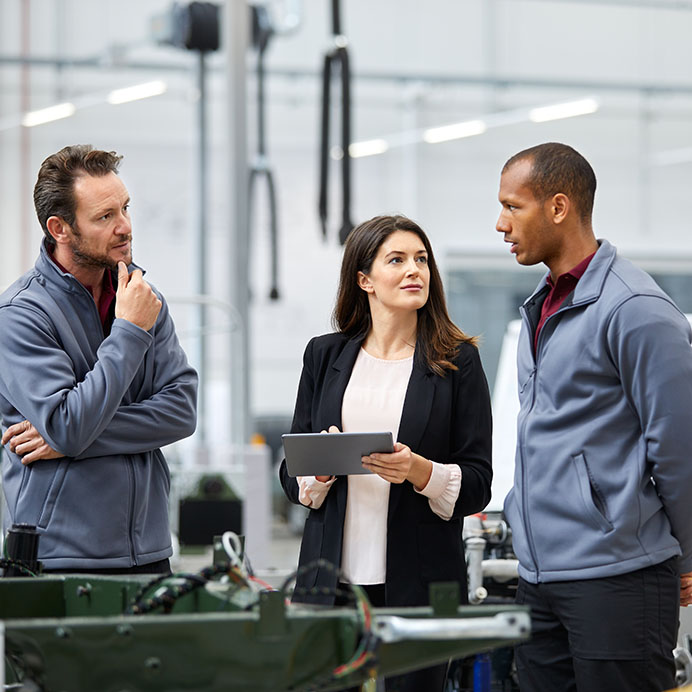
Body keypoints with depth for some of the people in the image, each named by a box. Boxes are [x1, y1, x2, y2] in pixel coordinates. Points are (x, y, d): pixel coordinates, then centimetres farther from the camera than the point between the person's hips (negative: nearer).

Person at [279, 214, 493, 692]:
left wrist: (418, 470, -18)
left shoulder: (457, 360, 4)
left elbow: (478, 484, 1)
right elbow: (291, 474, 13)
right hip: (333, 576, 2)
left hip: (420, 580, -2)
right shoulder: (326, 356, 11)